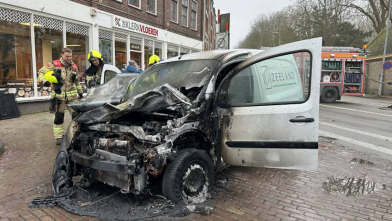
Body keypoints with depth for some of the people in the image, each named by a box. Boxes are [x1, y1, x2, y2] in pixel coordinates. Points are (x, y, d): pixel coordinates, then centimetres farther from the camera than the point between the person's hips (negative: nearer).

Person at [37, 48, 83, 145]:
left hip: (72, 96, 3)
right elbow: (41, 72, -2)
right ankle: (58, 137, 16)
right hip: (58, 96, -3)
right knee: (58, 117, 6)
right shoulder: (54, 64, -4)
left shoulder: (74, 66, 10)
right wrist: (44, 81, -19)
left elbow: (77, 81, 21)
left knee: (77, 115, -1)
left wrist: (80, 92, 22)